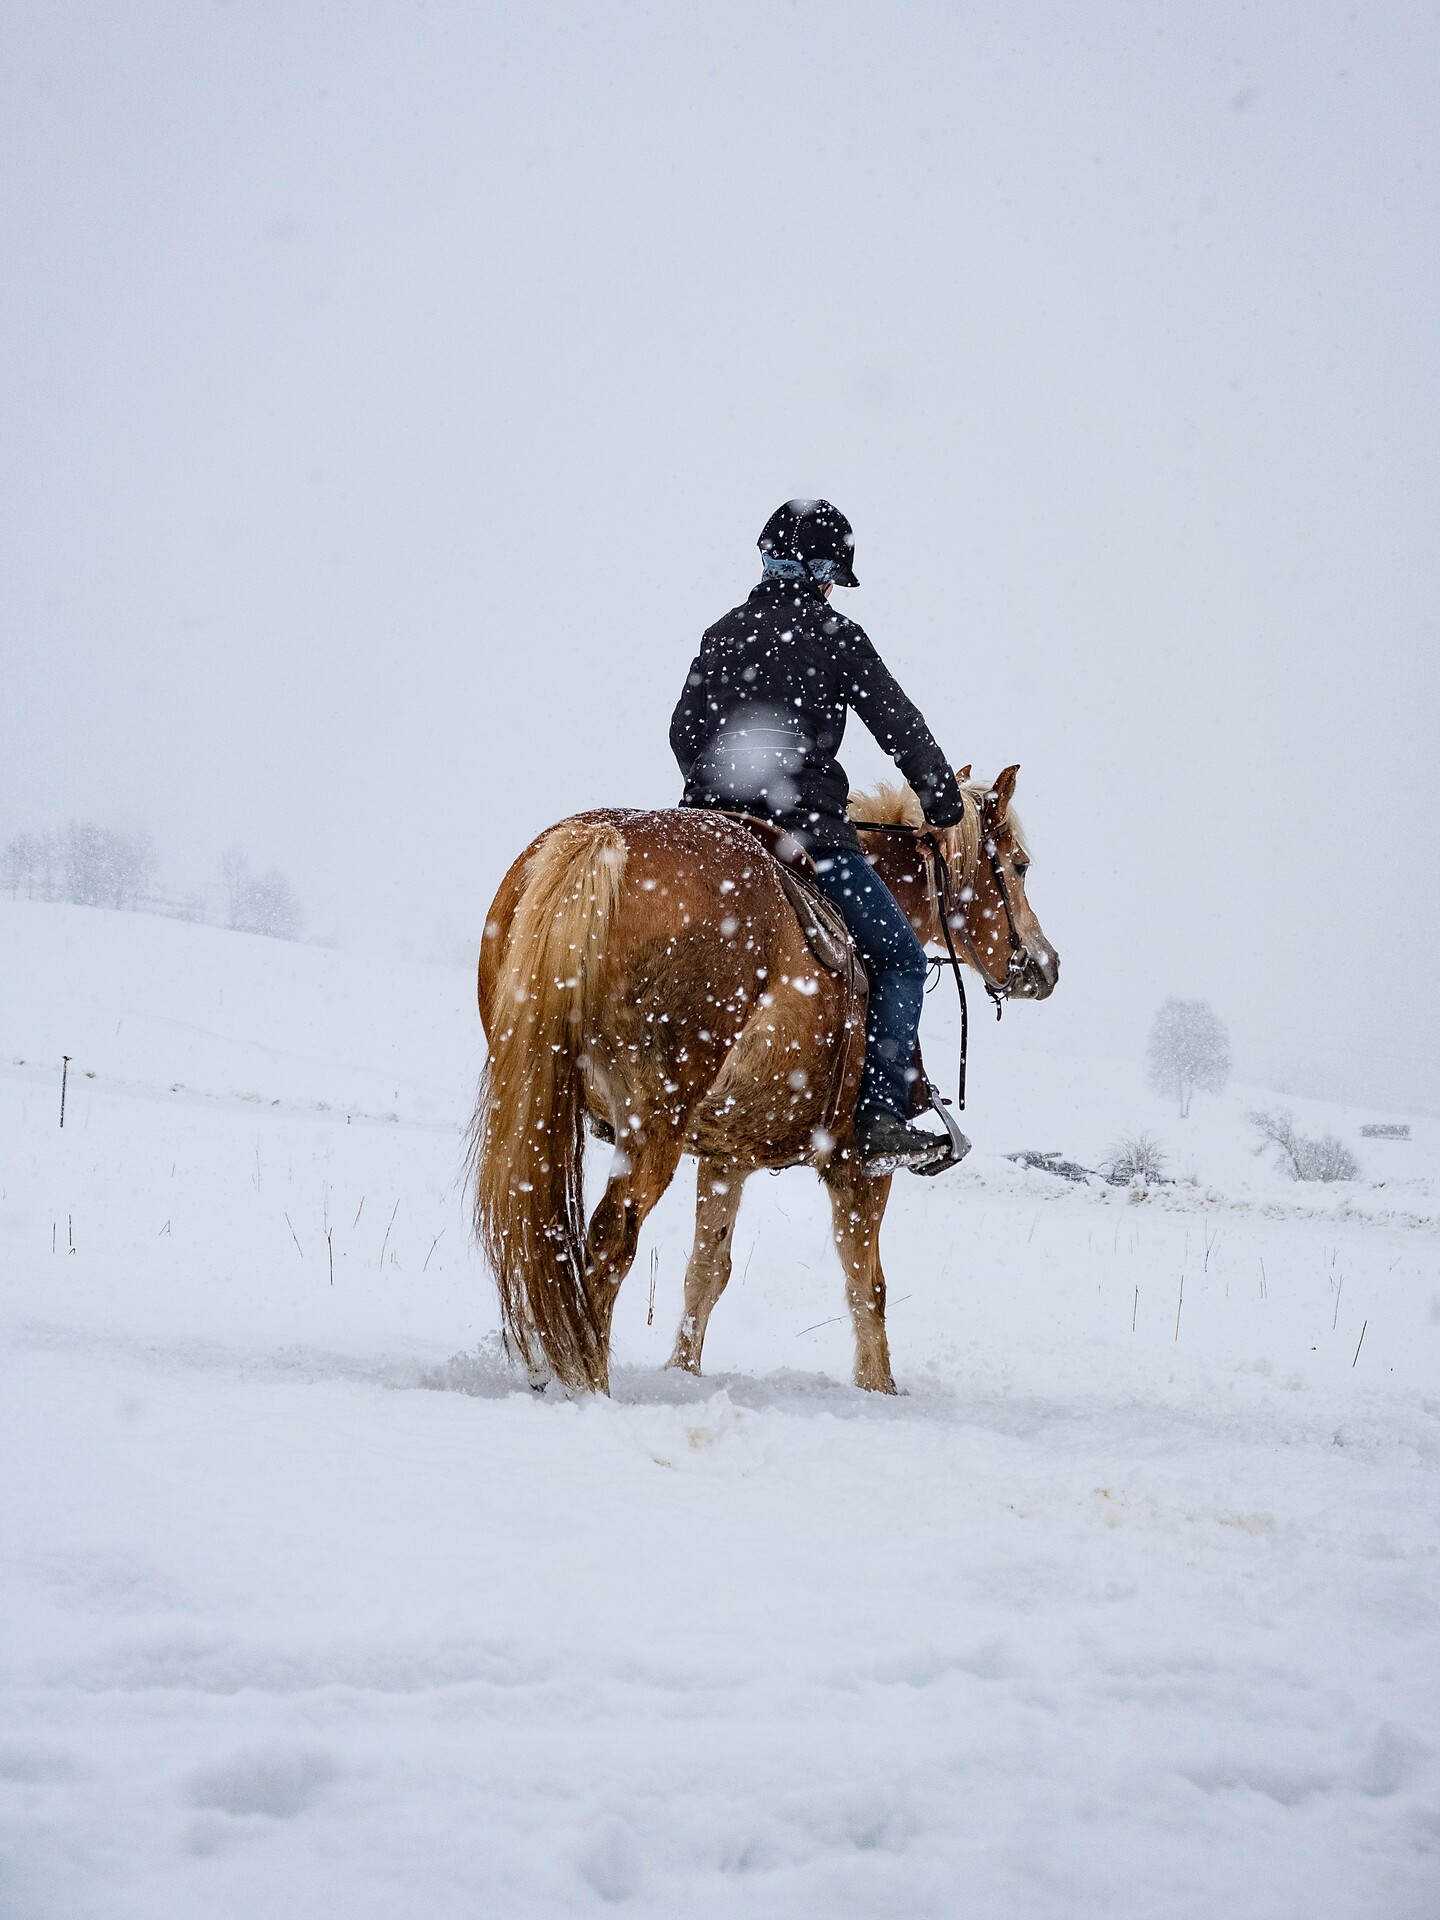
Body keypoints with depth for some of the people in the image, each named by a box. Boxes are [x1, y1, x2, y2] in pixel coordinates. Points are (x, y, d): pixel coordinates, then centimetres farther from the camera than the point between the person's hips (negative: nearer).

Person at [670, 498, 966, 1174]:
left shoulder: (721, 635, 13)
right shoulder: (835, 637, -4)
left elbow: (684, 733, 19)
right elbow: (901, 727, -2)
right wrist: (945, 808, 10)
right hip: (805, 832, -6)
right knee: (899, 958, 5)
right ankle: (880, 1120, -8)